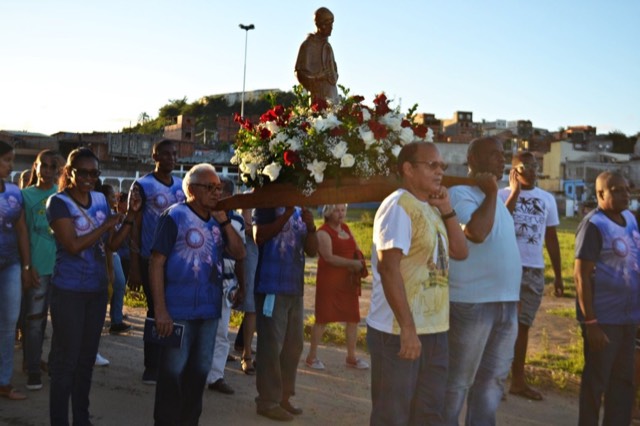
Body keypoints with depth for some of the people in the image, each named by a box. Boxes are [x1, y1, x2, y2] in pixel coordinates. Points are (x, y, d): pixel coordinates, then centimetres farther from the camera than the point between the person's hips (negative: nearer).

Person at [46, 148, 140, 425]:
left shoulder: (100, 200, 8)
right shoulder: (59, 202, -10)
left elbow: (112, 244, 8)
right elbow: (73, 245, -20)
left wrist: (130, 216, -2)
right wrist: (106, 224, -15)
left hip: (97, 289, 6)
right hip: (68, 290, -6)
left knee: (87, 358, 15)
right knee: (66, 359, 1)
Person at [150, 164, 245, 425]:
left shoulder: (217, 221, 10)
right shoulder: (175, 216, -9)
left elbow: (239, 254, 6)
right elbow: (156, 262, -13)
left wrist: (224, 221, -6)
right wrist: (160, 310, -18)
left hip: (209, 310, 6)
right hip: (179, 310, -6)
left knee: (199, 372, 16)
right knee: (172, 373, 3)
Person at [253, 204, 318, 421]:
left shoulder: (300, 213, 15)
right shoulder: (267, 205, -2)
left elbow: (312, 250, 11)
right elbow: (259, 237, -18)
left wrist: (310, 227, -6)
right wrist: (286, 215, -20)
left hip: (295, 288, 7)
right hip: (271, 287, -7)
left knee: (293, 346, 11)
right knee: (271, 346, -5)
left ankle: (283, 397, 23)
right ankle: (268, 401, 4)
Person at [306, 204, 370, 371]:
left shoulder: (346, 228, 11)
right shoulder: (323, 232, -10)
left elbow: (356, 249, 15)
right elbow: (329, 257, -21)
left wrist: (358, 263, -7)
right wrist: (353, 263, -24)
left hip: (348, 280, 7)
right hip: (329, 280, -7)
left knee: (353, 318, 7)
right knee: (323, 318, 0)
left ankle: (351, 357, 18)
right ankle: (312, 356, 12)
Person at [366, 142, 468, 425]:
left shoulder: (430, 209, 13)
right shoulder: (398, 206, -14)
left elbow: (460, 251, 16)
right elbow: (388, 268, -22)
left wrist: (446, 210, 3)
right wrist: (407, 328, -25)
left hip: (434, 330, 9)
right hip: (399, 332, -9)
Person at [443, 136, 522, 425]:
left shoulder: (493, 197, 17)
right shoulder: (460, 193, -10)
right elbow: (476, 233, -29)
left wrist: (513, 297, 20)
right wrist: (491, 193, -15)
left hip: (505, 303, 9)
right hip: (471, 303, -9)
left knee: (493, 379, 15)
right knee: (458, 381, 1)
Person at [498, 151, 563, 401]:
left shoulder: (547, 199, 9)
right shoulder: (502, 195, -5)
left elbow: (551, 239, 13)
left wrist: (558, 275, 13)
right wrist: (515, 192, -17)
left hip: (535, 270, 4)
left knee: (523, 325, 11)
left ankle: (518, 381, 19)